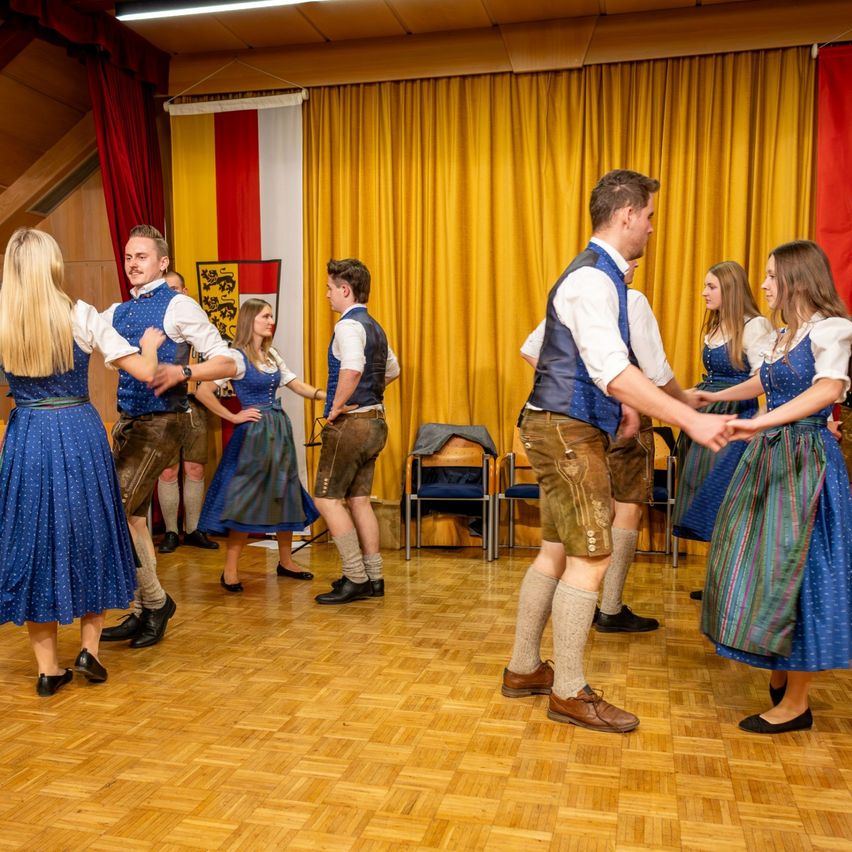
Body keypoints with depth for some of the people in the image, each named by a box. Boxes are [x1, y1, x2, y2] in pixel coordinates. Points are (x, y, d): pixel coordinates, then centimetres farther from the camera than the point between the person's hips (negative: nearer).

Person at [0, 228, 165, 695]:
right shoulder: (81, 315, -9)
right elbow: (143, 371, -8)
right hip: (81, 434, -1)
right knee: (91, 537, 16)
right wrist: (150, 344, 12)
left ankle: (48, 667, 17)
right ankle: (89, 649, 15)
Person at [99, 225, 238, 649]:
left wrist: (182, 372, -26)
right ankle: (143, 612, 24)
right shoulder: (118, 312, 15)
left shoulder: (179, 307, -7)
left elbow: (227, 363, -11)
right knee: (132, 518, 11)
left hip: (161, 424, -8)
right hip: (126, 422, 8)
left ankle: (155, 600, 5)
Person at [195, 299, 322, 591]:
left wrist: (327, 396, -4)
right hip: (254, 432, -7)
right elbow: (203, 392, -17)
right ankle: (230, 571, 6)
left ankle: (286, 562, 24)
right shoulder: (236, 357, -11)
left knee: (285, 495, 11)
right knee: (246, 499, -4)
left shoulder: (271, 355, 12)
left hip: (280, 429, 8)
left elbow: (297, 385, 11)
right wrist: (233, 417, -11)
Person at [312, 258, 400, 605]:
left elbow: (352, 369, -33)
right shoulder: (374, 327, 16)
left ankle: (355, 579, -1)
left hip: (351, 423, -9)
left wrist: (336, 407, -21)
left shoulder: (348, 326, -14)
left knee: (327, 499, -3)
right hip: (374, 421, 10)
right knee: (359, 499, 14)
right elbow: (392, 370, 30)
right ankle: (373, 577, 19)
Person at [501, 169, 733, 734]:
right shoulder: (592, 280, -18)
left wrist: (617, 403, 25)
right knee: (590, 559, -4)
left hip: (572, 431, 10)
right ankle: (570, 694, 9)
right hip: (568, 432, -10)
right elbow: (614, 372, -28)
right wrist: (692, 420, -30)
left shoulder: (603, 275, 15)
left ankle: (523, 670, 27)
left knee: (557, 553, 15)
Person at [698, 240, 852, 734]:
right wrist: (715, 397, 41)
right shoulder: (787, 333, 12)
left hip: (805, 460, -8)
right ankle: (778, 674, 27)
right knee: (766, 564, 11)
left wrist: (763, 422, -41)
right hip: (770, 455, 8)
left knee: (794, 569, -4)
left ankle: (798, 702, 9)